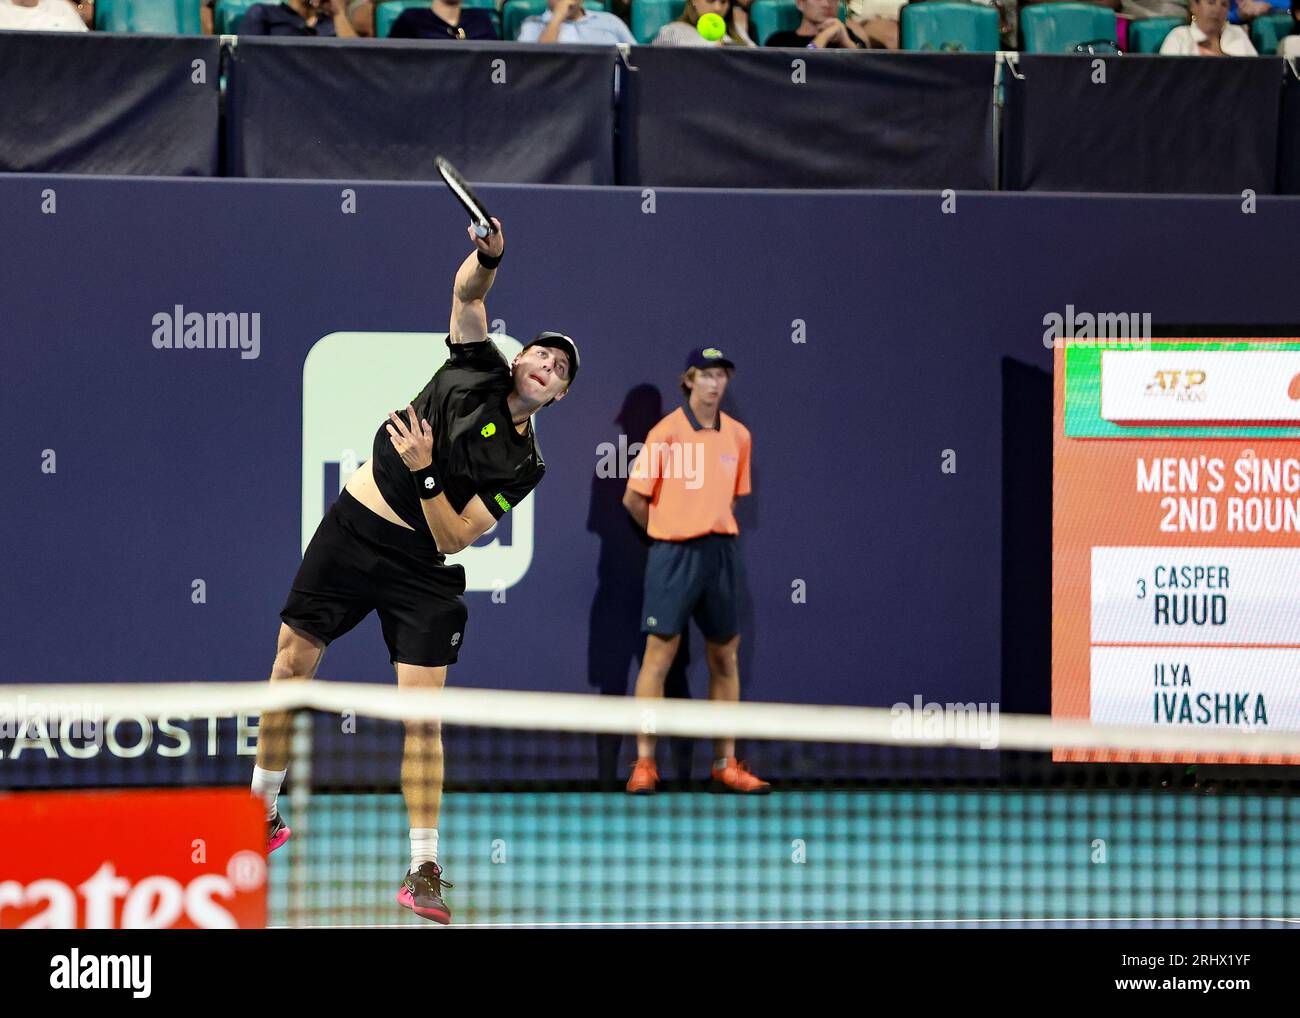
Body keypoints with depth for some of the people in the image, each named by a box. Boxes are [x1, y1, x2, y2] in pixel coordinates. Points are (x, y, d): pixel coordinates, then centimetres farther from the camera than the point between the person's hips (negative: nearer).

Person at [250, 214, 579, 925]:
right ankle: (262, 815, 24)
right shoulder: (479, 369, 0)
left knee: (421, 716, -9)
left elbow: (454, 537, -11)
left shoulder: (523, 466, -5)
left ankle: (423, 872, -4)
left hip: (420, 568, -2)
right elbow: (466, 292, -11)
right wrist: (488, 257, -31)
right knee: (291, 666, 6)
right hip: (351, 528, 2)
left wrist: (424, 472, -22)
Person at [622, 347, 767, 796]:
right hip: (674, 555, -5)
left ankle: (726, 763, 13)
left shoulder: (738, 436, 8)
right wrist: (670, 532, 8)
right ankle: (644, 764, -1)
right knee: (659, 655, -5)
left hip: (720, 552, 5)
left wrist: (711, 528, 13)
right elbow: (634, 498, 0)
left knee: (725, 658, 7)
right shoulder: (667, 432, -6)